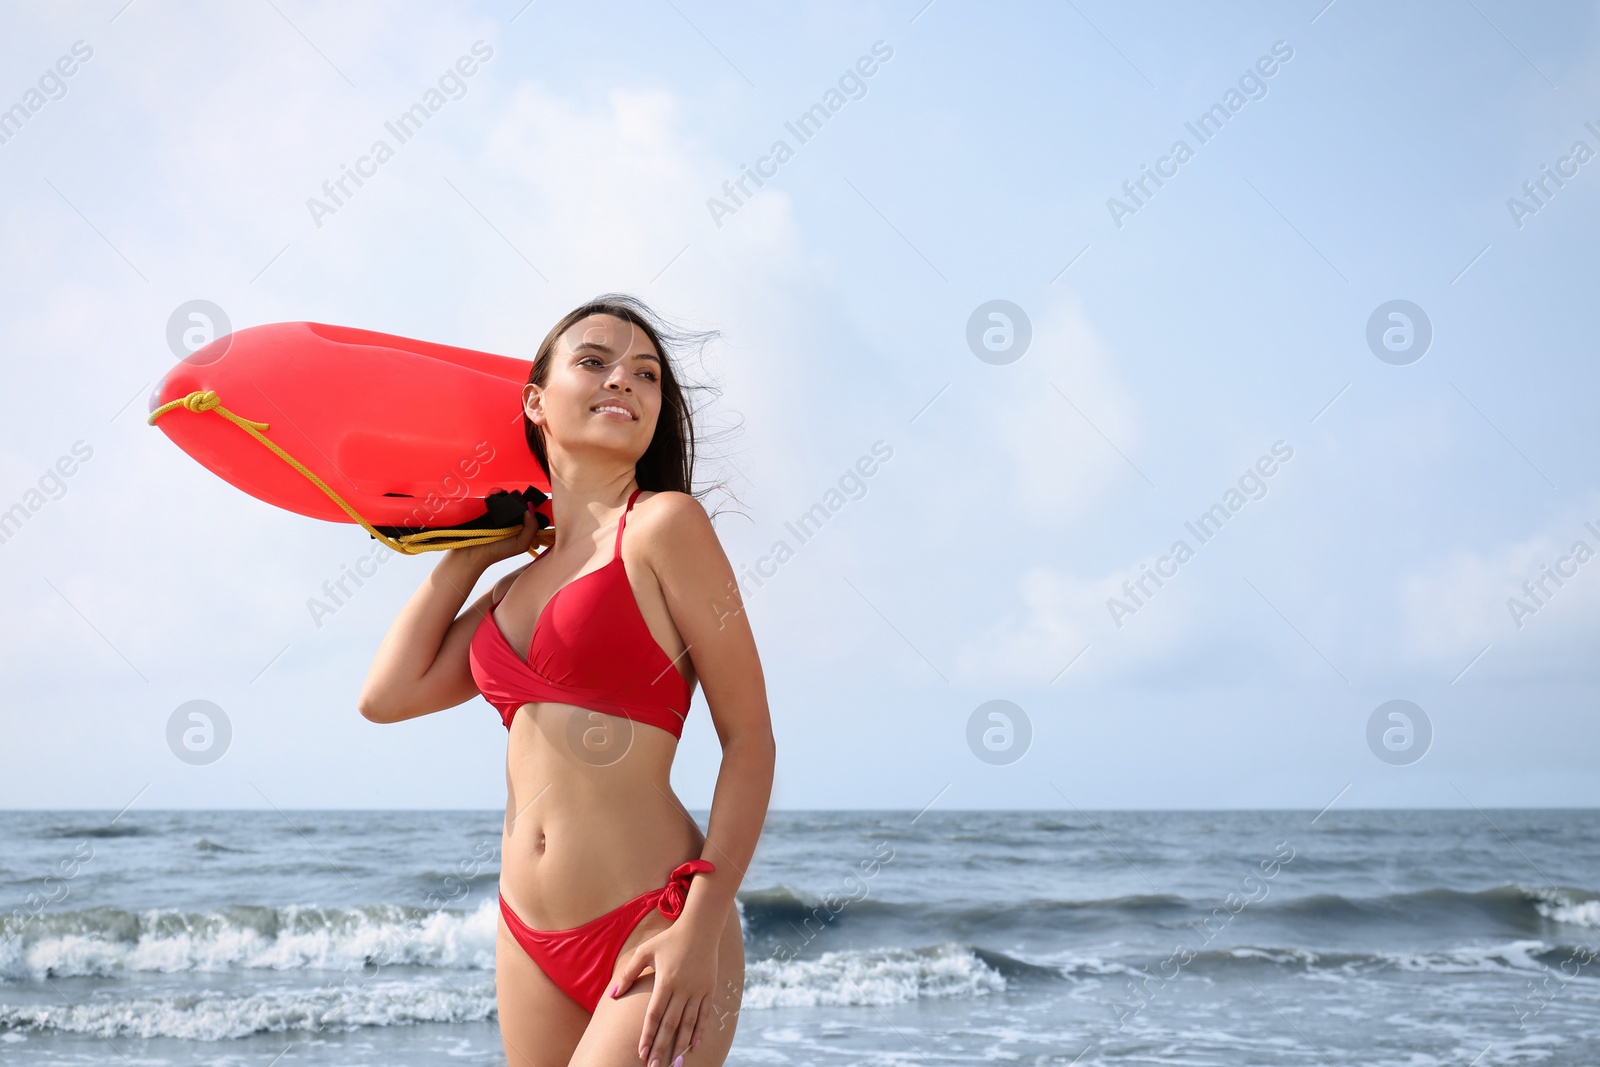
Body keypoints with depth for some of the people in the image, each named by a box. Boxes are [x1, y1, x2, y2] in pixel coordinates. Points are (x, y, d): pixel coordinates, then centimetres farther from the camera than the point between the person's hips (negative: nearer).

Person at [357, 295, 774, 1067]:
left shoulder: (663, 525, -5)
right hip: (530, 940, 6)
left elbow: (750, 742, -8)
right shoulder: (522, 584, 13)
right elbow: (386, 695, 10)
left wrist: (700, 929, -15)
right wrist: (475, 552, 14)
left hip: (653, 921, -6)